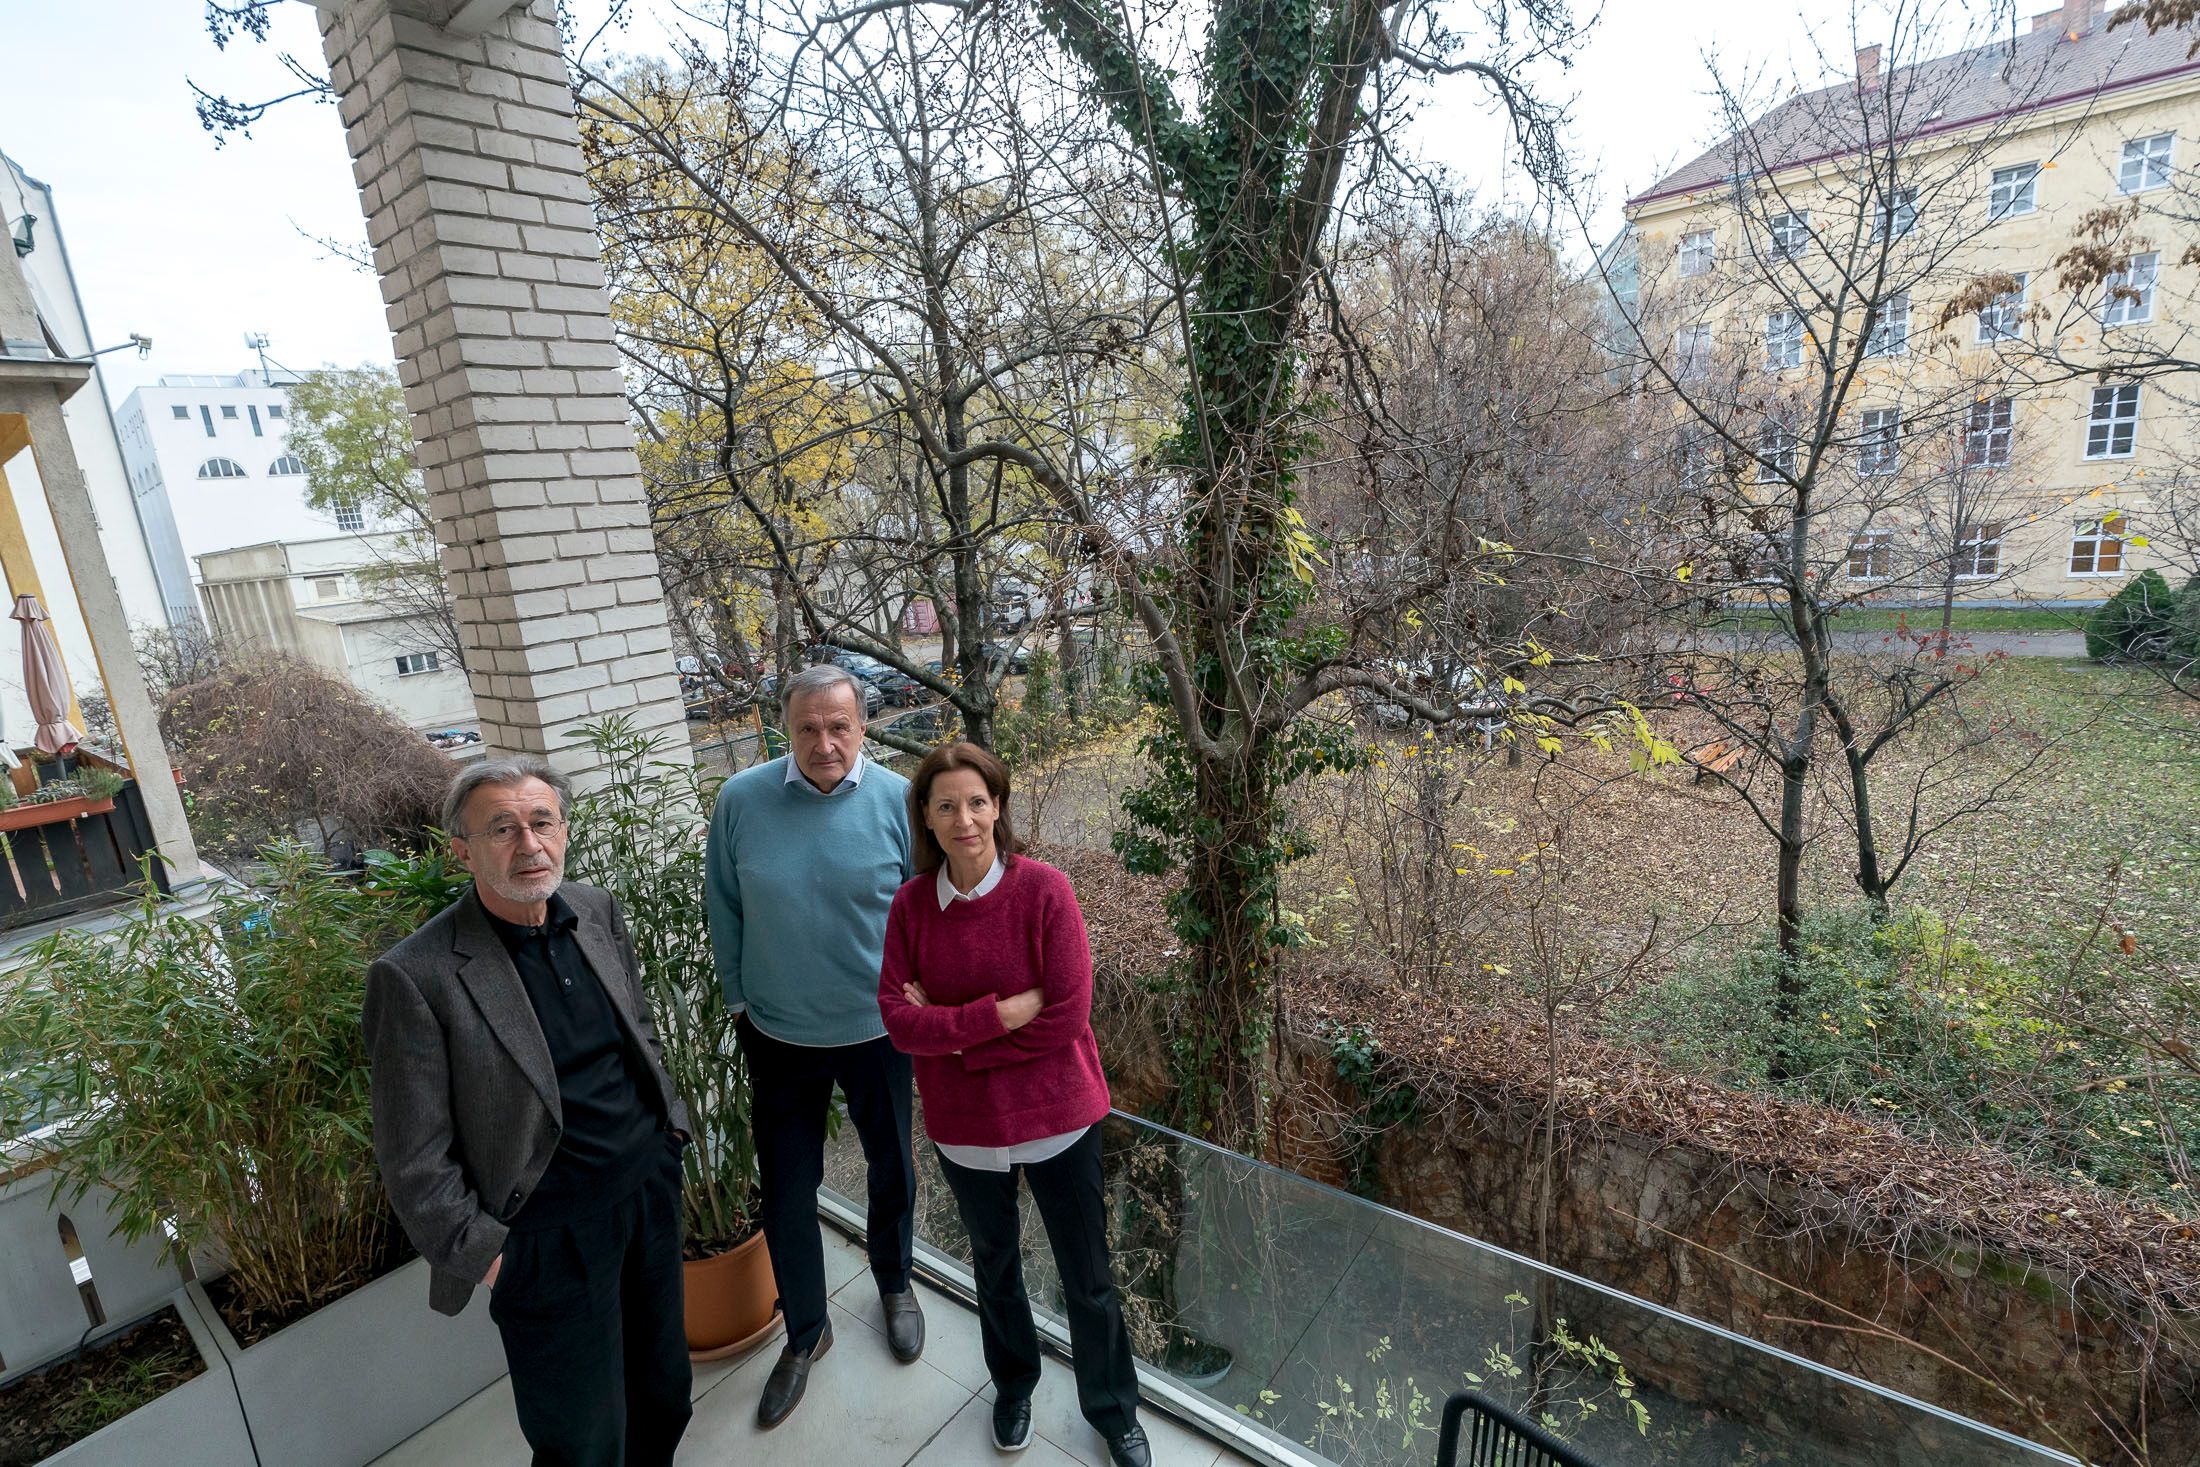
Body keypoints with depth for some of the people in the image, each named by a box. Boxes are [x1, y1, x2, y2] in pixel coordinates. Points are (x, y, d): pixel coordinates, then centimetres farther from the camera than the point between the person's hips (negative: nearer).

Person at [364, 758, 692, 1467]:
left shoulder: (598, 911, -2)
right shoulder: (417, 976, -19)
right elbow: (414, 1161, -12)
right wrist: (481, 1256, -9)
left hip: (652, 1188, 5)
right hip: (551, 1237, -5)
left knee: (664, 1392, 23)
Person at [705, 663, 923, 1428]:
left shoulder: (898, 801, -15)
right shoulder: (741, 800, -12)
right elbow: (723, 909, -1)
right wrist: (740, 998, 4)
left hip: (877, 1030, 0)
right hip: (779, 1035, 1)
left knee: (892, 1170, 20)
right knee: (786, 1192, 13)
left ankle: (895, 1284, 49)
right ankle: (805, 1331, 39)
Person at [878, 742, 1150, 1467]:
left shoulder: (1045, 889, -19)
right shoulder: (911, 903, -9)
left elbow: (1067, 1016, -22)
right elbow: (898, 1018, -14)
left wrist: (948, 1030, -17)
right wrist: (1002, 1011, -25)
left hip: (1056, 1118, -2)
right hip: (964, 1126, 3)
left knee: (1088, 1280, 15)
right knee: (993, 1263, 27)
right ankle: (1013, 1383, 55)